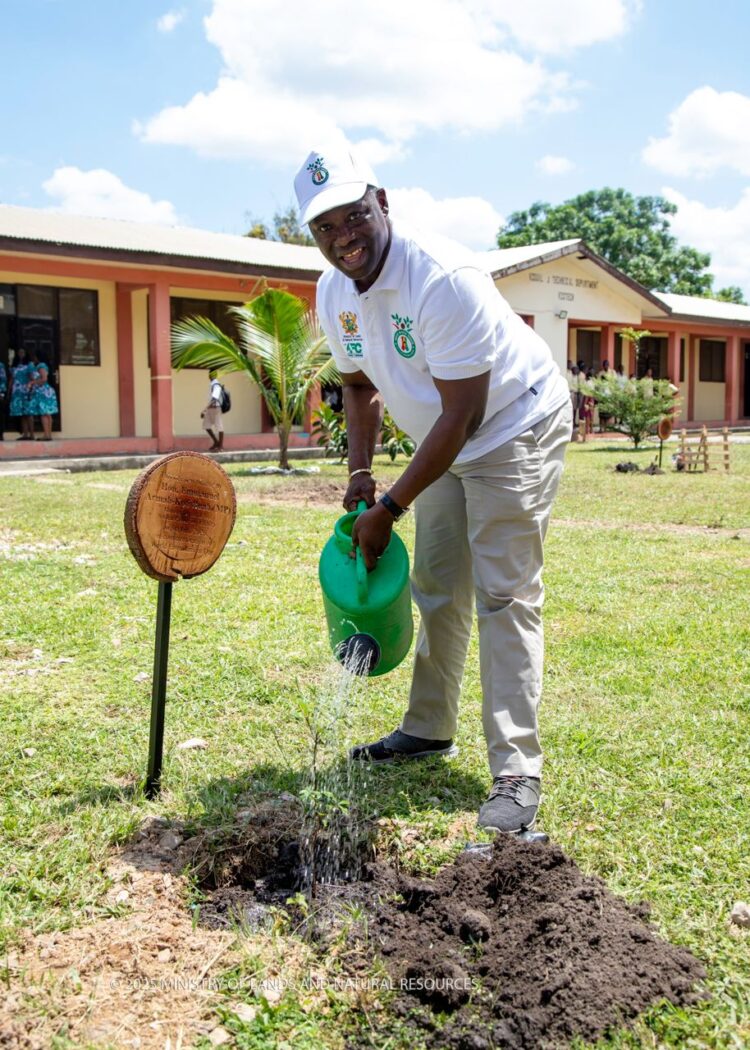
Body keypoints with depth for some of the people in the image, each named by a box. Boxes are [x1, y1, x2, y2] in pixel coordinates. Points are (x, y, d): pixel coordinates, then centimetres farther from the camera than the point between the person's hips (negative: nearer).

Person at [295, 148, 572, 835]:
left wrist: (390, 508, -26)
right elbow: (360, 385, 11)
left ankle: (516, 770, -8)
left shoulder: (446, 279, -31)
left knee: (503, 593, -14)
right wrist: (360, 473, -3)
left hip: (516, 425, -8)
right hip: (446, 441, 8)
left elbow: (461, 414, -30)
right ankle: (430, 729, 30)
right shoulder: (334, 293, -6)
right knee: (435, 586, 14)